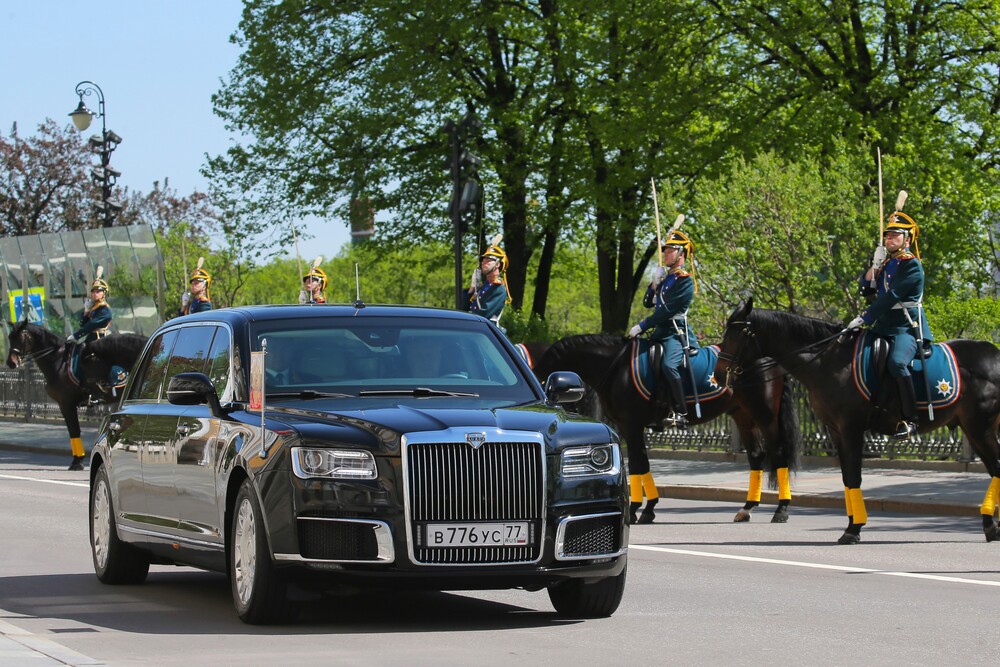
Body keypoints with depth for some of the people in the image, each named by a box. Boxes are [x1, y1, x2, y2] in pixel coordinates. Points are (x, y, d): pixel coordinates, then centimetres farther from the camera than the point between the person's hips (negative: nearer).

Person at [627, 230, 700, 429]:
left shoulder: (685, 281, -9)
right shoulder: (666, 278, 19)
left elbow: (668, 310, -17)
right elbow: (648, 303, 18)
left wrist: (642, 326, -17)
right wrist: (654, 284, 2)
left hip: (676, 332, -10)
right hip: (660, 331, 10)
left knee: (669, 365, -33)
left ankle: (681, 414, -31)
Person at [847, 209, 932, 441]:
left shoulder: (911, 265, -9)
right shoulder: (887, 263, 17)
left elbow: (891, 297, -18)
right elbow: (866, 289, 13)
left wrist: (864, 319, -21)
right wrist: (875, 264, -2)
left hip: (908, 328, -9)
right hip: (884, 327, 9)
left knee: (897, 362, -34)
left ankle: (909, 420, -32)